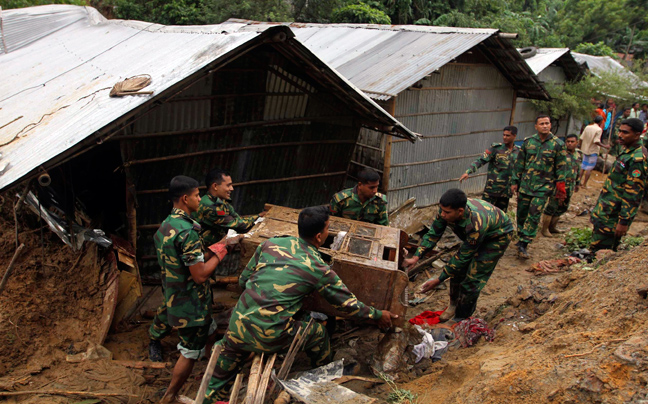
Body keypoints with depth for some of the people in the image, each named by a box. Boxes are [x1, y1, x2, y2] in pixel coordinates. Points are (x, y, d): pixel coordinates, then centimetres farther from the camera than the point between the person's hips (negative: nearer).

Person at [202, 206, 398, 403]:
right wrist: (378, 315, 22)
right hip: (270, 337, -3)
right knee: (319, 333, 24)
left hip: (238, 326, 3)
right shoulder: (318, 268, -4)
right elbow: (348, 304, 6)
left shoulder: (271, 243, 5)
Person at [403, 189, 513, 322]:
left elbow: (463, 256, -33)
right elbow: (433, 234, -13)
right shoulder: (446, 210, -27)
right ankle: (454, 304, 28)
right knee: (458, 269, 4)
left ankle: (461, 319, 6)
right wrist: (416, 257, -23)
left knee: (473, 277, -10)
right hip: (472, 235, 6)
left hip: (498, 236, -6)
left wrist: (439, 280, -28)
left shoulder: (476, 225, -45)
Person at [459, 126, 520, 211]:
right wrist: (468, 172, -25)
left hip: (506, 192, 4)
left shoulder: (518, 152, 8)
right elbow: (481, 161, -12)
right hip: (492, 190, -4)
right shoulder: (496, 148, -5)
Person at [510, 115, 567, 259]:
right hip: (525, 184, 3)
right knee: (521, 213, 8)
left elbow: (561, 168, 0)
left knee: (534, 215, -10)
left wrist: (560, 187, -3)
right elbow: (519, 163, 11)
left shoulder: (558, 144, -2)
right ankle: (521, 238, 27)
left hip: (544, 186, -3)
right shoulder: (528, 142, 4)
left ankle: (523, 244, -7)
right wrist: (515, 181, 9)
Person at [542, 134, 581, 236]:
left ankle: (552, 227, 27)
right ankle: (545, 228, 7)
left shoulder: (578, 155, 12)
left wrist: (577, 183, 27)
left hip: (570, 186, 7)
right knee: (552, 206, -4)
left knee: (563, 208, 13)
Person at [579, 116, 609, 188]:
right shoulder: (598, 129, -15)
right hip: (593, 151, -6)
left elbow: (581, 138, 4)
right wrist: (604, 146, -14)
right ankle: (584, 184, 3)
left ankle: (579, 181, 22)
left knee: (583, 167, 17)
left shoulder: (587, 127, 2)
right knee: (589, 169, 1)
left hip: (585, 149, 6)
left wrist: (580, 146, 18)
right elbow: (596, 141, -22)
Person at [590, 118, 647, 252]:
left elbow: (632, 194, -23)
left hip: (613, 216, -10)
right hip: (606, 211, 10)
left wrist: (624, 221, -23)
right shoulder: (627, 152, 11)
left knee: (599, 251, -4)